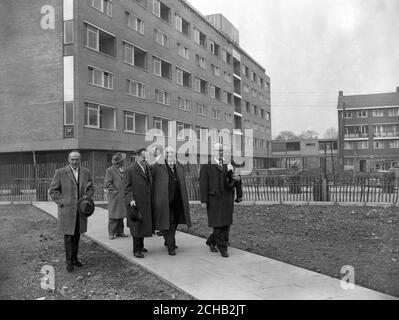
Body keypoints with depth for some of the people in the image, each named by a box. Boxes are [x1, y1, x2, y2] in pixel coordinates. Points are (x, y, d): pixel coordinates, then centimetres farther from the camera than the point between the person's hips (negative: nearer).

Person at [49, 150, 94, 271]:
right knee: (68, 235, 0)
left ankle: (74, 258, 22)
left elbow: (90, 189, 13)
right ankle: (69, 261, 9)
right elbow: (53, 191, -2)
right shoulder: (60, 173, -5)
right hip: (66, 209, -3)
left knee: (77, 235, 10)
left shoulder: (86, 173, 5)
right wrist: (62, 202, -10)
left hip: (80, 209, 3)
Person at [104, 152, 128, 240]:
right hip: (114, 197, -6)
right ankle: (112, 233, 4)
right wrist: (115, 192, -13)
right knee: (113, 216, -3)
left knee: (121, 216, 10)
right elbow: (107, 183, -10)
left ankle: (119, 232, 19)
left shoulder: (123, 170, 14)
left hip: (122, 197, 6)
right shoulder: (110, 170, -7)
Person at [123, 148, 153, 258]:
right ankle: (136, 250, 7)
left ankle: (141, 246, 27)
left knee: (144, 224, 13)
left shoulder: (147, 167, 11)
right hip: (136, 203, -7)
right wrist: (130, 199, -23)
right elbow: (127, 187, -11)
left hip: (146, 203, 7)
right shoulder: (130, 170, -11)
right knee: (137, 226, -2)